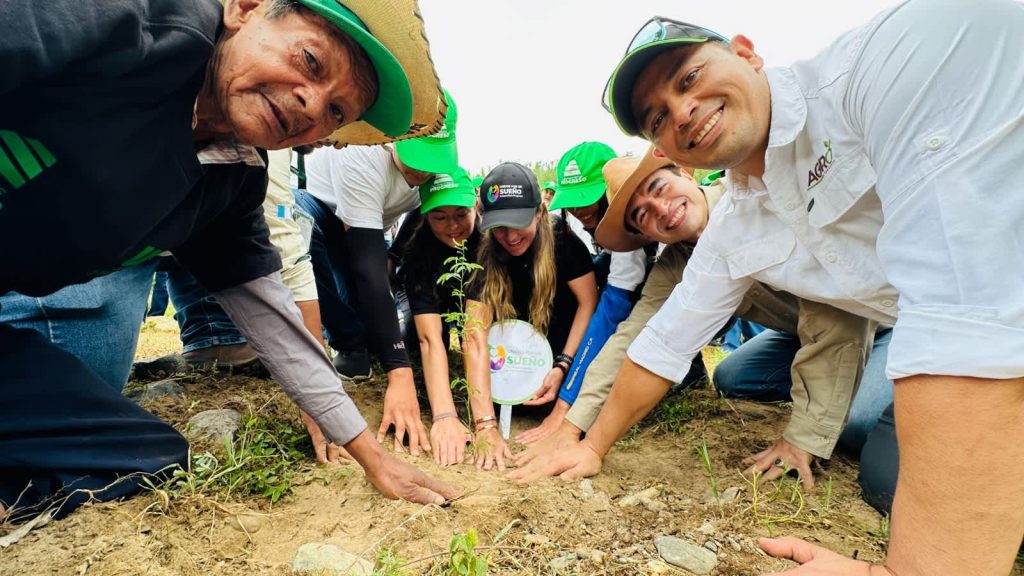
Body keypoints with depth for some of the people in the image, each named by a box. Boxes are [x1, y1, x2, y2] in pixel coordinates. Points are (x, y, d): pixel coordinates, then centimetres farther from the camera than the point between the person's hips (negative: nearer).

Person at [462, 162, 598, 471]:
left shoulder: (565, 245, -22)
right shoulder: (485, 261, -23)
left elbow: (589, 303, -19)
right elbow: (476, 338, -31)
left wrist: (563, 367, -30)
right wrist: (486, 426, -41)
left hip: (562, 350, 0)